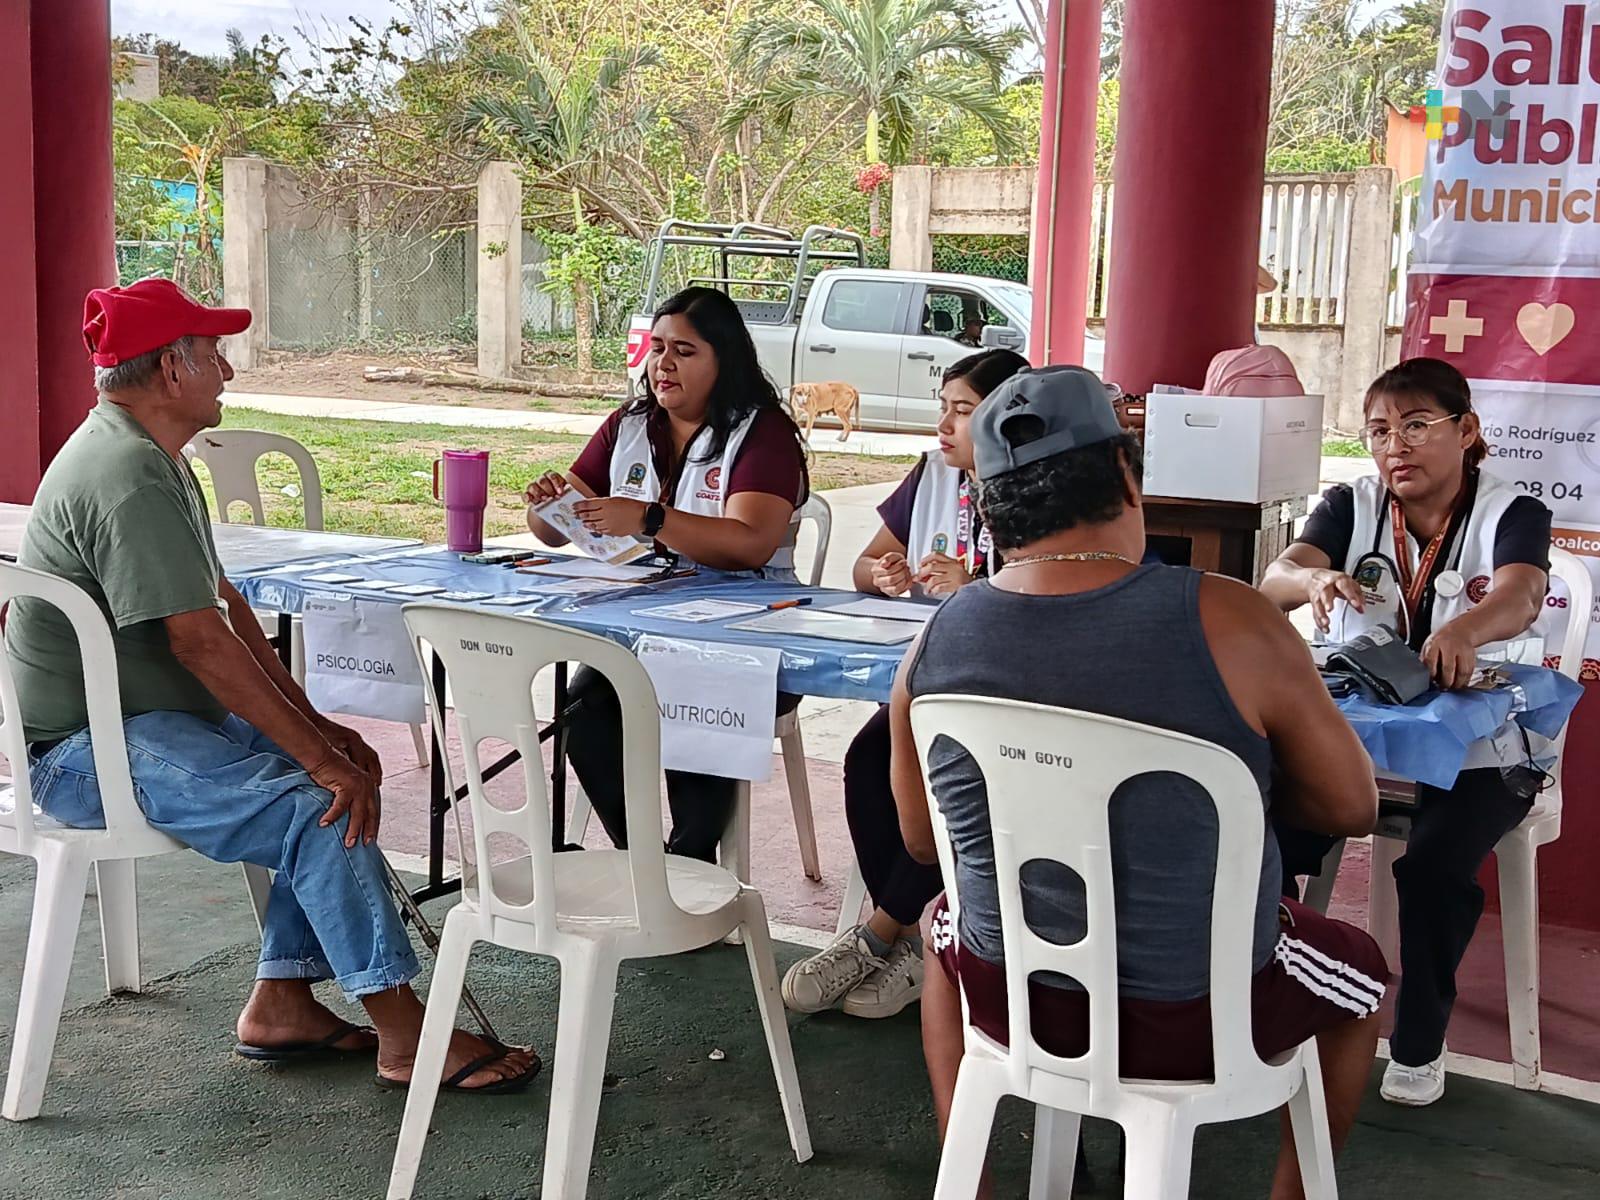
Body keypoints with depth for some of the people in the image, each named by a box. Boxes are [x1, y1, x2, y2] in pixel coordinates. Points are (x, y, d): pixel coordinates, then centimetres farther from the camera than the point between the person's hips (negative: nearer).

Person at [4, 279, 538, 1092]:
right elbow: (200, 641, -27)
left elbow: (223, 601, 14)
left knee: (341, 772, 4)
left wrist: (313, 723, 6)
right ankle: (405, 1036, -13)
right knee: (323, 809, -22)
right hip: (88, 750, -11)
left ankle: (281, 1004, 6)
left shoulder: (151, 457, 14)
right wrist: (318, 756, -24)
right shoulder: (128, 476, -21)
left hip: (150, 714, 11)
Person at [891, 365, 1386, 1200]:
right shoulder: (1229, 624, -21)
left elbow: (922, 841, 4)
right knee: (1362, 972, 30)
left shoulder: (931, 647, -11)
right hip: (1196, 1017, -2)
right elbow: (1352, 808, -9)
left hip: (1014, 1001, 3)